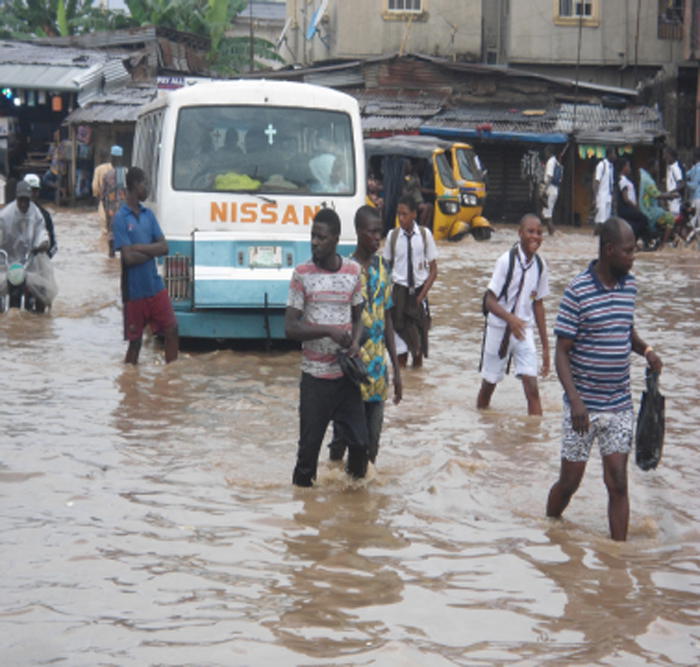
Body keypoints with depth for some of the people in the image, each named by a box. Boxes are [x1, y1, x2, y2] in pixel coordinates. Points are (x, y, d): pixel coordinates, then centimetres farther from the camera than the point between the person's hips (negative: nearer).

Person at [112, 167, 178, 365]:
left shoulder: (148, 214, 10)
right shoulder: (120, 218, -10)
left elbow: (164, 247, 1)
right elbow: (129, 257, -19)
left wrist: (140, 248, -12)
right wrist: (152, 251, -6)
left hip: (155, 286, 5)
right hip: (134, 291, -5)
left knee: (171, 329, 2)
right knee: (135, 341, 2)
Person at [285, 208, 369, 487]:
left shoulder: (353, 271, 3)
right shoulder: (302, 274, -6)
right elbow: (290, 328, -9)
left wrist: (355, 342, -7)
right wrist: (329, 331, -20)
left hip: (347, 373, 3)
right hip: (315, 374, -2)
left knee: (360, 442, 3)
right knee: (309, 446, 2)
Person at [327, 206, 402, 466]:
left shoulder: (382, 268, 7)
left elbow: (387, 320, 12)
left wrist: (396, 368, 12)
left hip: (378, 368, 5)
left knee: (372, 436, 10)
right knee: (343, 434, 5)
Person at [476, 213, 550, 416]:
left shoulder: (540, 265, -1)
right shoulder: (506, 260, -16)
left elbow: (538, 304, 9)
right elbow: (490, 301, -17)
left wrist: (545, 346, 10)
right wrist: (511, 318, -36)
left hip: (524, 330, 3)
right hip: (499, 329, -3)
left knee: (532, 388, -9)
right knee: (488, 385, 11)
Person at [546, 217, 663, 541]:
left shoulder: (630, 285, 4)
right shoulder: (578, 291, -13)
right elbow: (562, 352, -12)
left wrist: (645, 349, 1)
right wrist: (575, 400, -23)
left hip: (620, 405, 4)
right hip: (584, 406, -4)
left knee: (618, 482, 1)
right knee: (569, 480, 7)